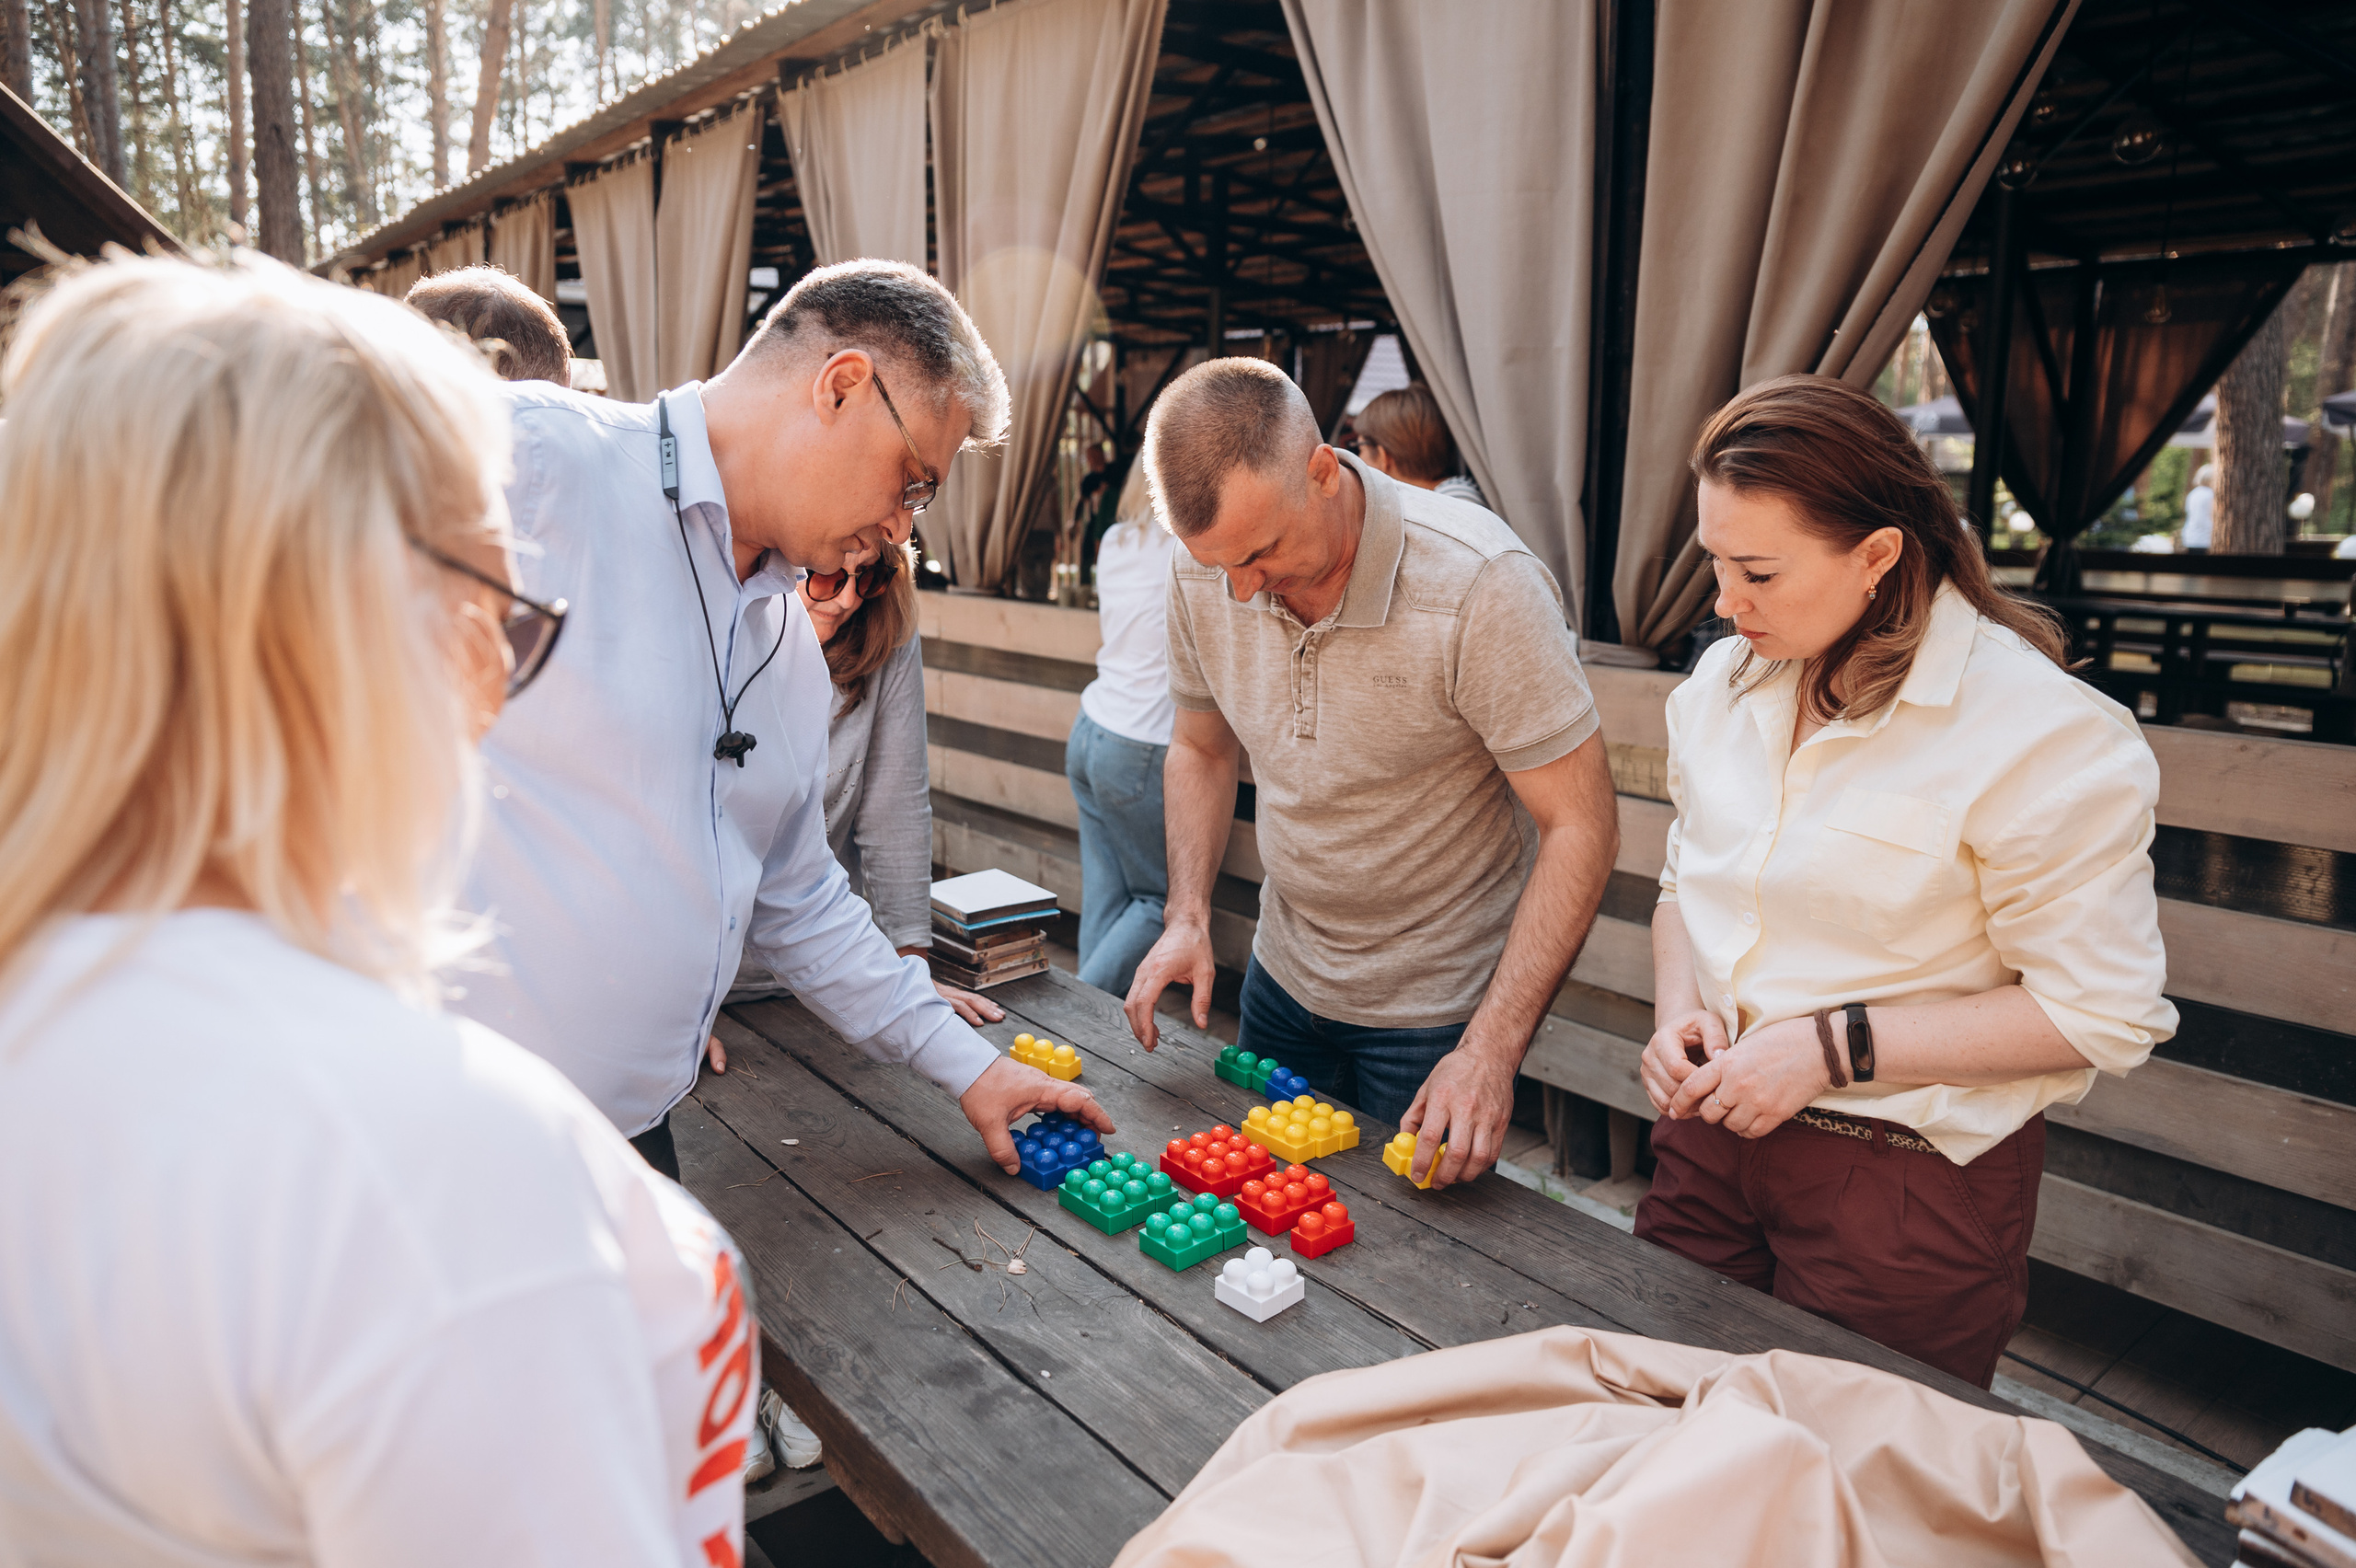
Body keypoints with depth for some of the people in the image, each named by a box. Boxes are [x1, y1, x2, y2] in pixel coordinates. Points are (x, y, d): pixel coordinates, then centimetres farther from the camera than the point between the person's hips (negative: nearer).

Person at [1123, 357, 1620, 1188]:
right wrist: (1188, 916, -7)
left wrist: (1492, 1049, -28)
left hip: (1439, 1005, -5)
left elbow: (1581, 825, -24)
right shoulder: (1205, 573, -11)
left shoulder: (1478, 585, -29)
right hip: (1284, 974, 5)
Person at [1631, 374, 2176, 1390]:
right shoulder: (1726, 678, 3)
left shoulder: (2042, 734, -18)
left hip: (1907, 1182, -5)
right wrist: (1675, 1010, -5)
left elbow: (2100, 1017, -16)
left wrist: (1832, 1046, -20)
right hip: (1711, 1130, 6)